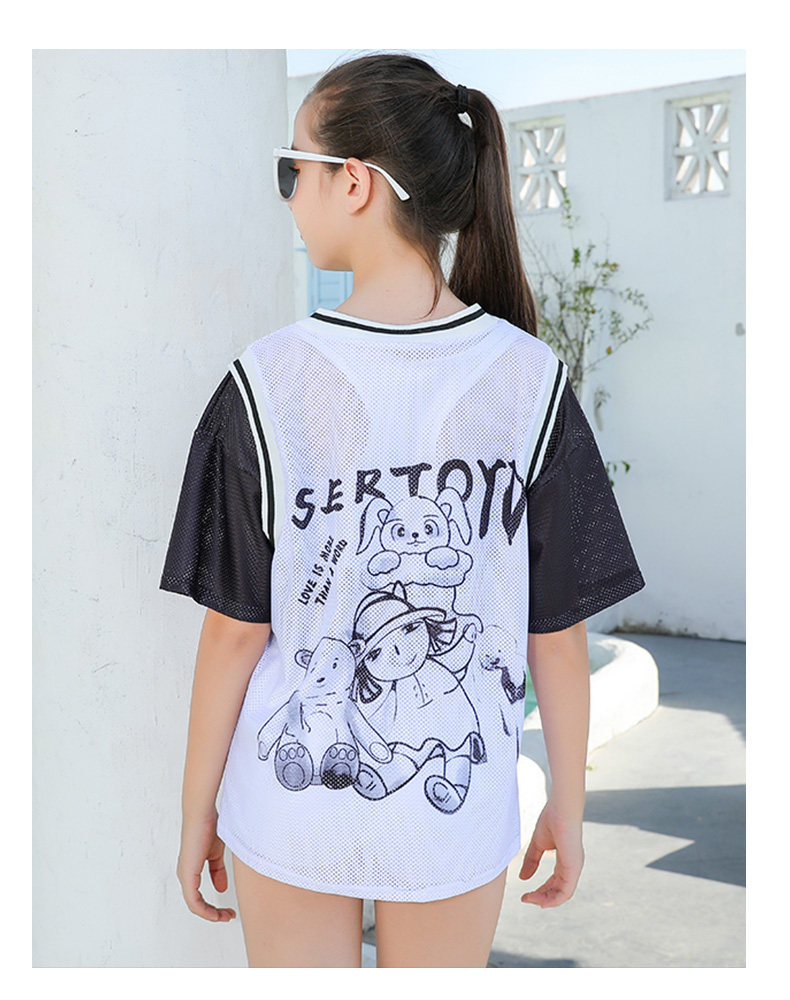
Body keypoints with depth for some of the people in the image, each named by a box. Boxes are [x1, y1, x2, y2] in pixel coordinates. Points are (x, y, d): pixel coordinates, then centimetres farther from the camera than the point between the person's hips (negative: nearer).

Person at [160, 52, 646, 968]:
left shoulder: (266, 382, -15)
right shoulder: (531, 382, -13)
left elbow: (234, 628, -10)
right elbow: (559, 634, -7)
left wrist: (197, 811, 4)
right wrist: (569, 805, 7)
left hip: (290, 800, 0)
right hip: (455, 815, 1)